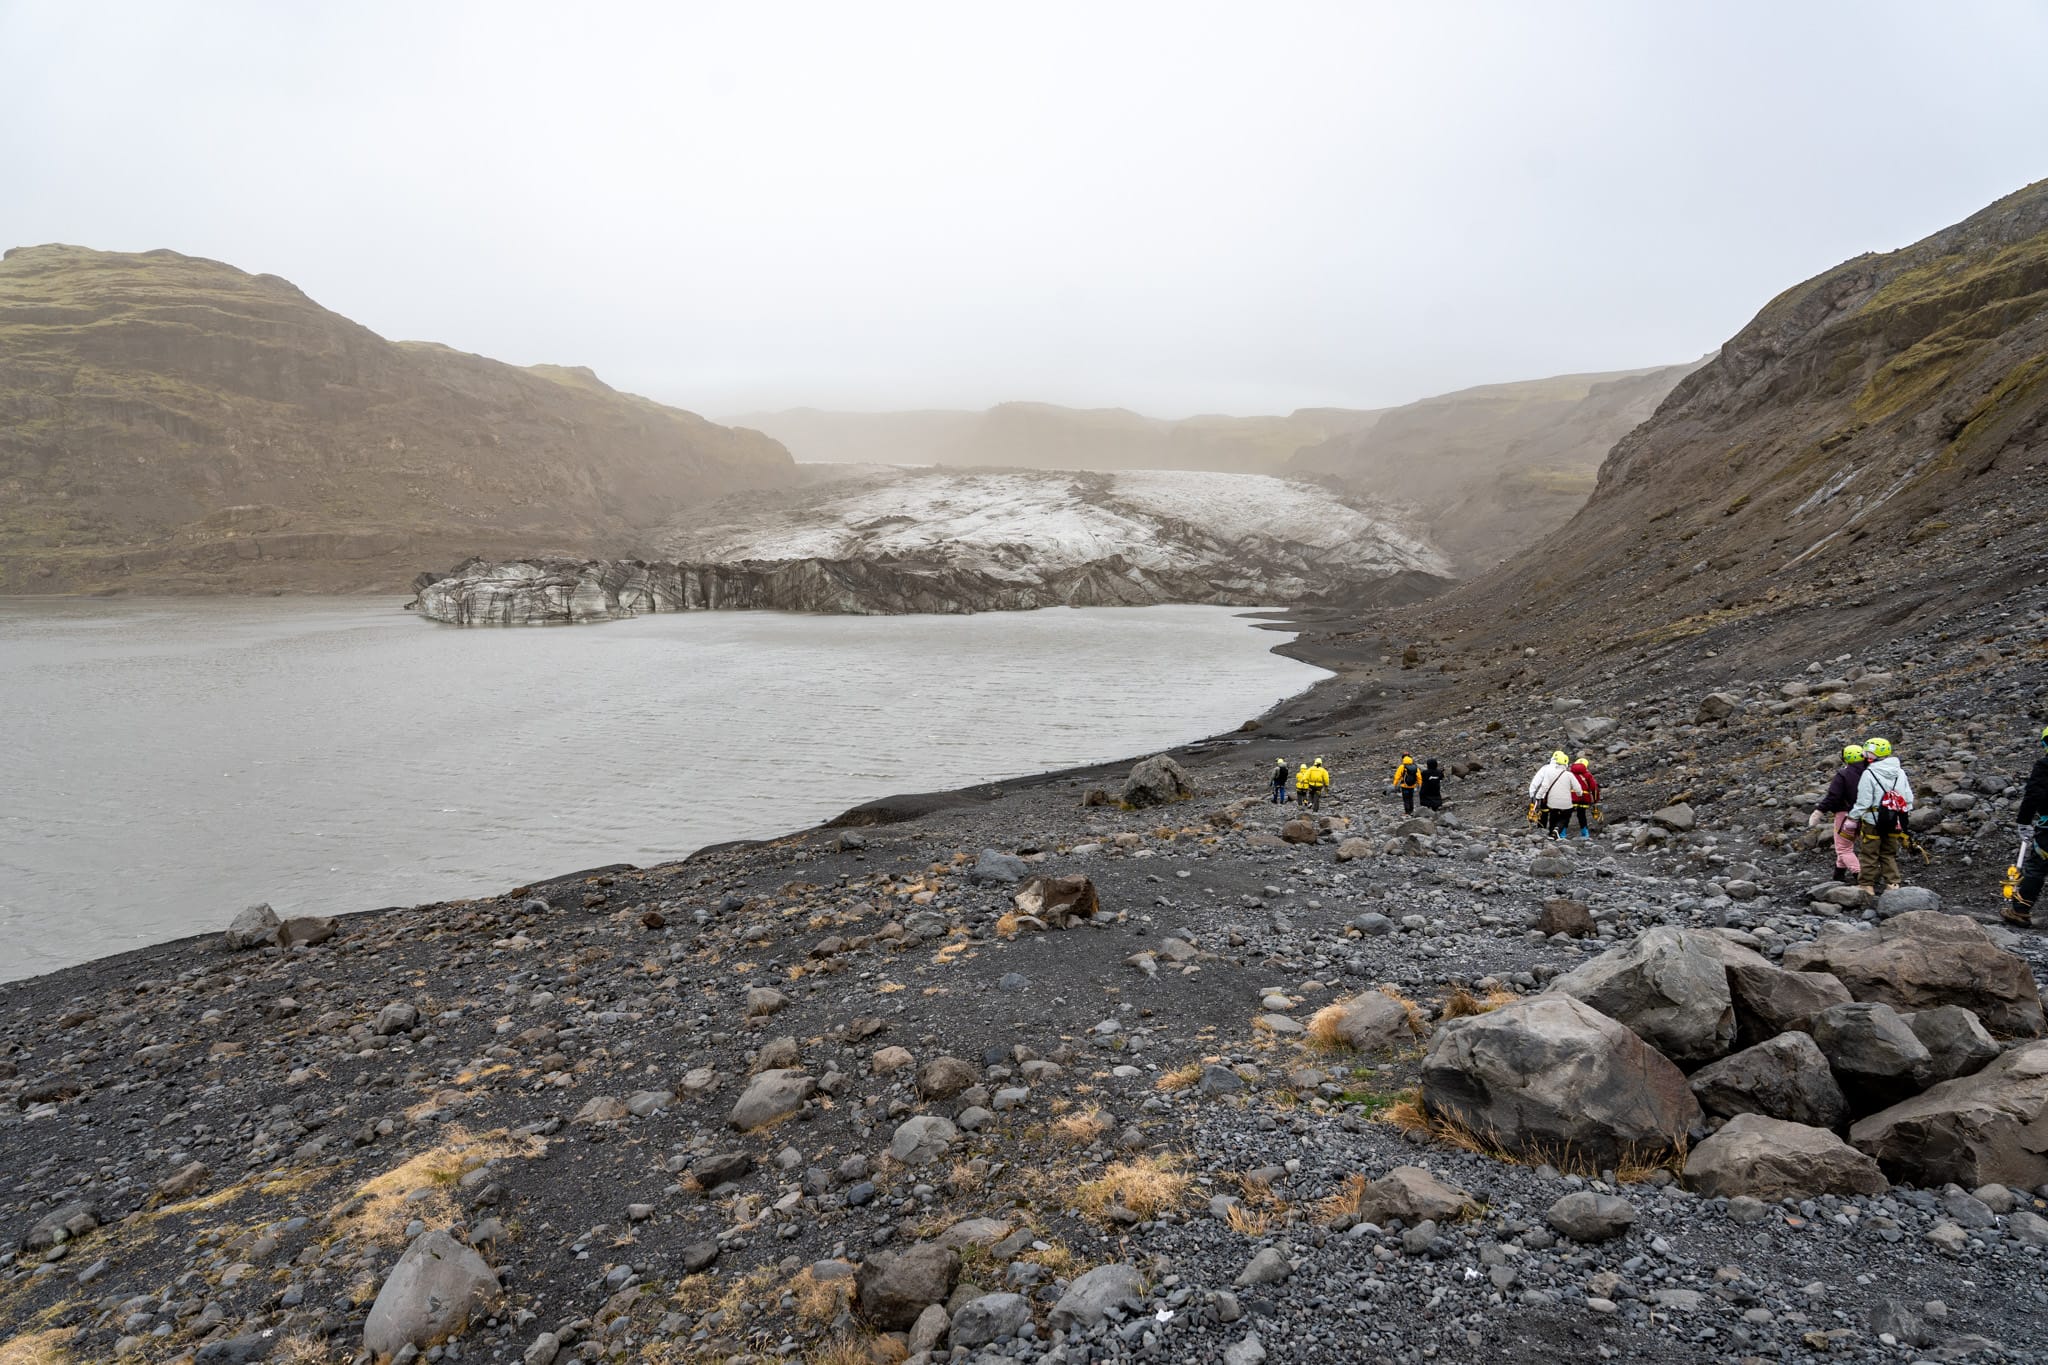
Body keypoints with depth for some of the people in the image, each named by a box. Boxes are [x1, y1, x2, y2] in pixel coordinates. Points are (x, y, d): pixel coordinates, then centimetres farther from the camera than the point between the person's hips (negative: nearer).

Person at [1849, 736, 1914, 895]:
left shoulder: (1869, 774, -17)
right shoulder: (1900, 772, 4)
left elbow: (1863, 802, -16)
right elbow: (1908, 798, 9)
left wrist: (1852, 818, -7)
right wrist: (1904, 817, 18)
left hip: (1872, 822, -6)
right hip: (1894, 822, 6)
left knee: (1869, 854, 4)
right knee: (1889, 853, 17)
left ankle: (1867, 886, 9)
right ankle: (1893, 883, 15)